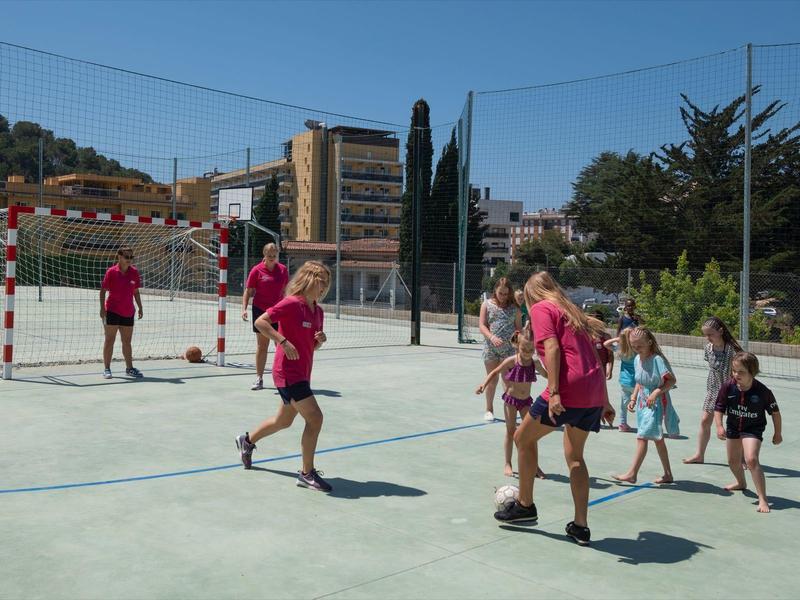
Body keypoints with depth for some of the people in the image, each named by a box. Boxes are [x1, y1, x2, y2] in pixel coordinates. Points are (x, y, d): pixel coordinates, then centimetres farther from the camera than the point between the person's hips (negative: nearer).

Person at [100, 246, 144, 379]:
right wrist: (102, 308, -12)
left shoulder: (134, 272, 4)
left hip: (128, 312, 4)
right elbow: (103, 290, -6)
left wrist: (140, 308, 11)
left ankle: (129, 368, 23)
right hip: (112, 311, -4)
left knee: (127, 341, 13)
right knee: (110, 340, -1)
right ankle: (106, 369, 5)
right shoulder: (111, 272, -8)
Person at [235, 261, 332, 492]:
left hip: (302, 374, 9)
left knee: (284, 421, 22)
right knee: (315, 417, -14)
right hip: (288, 373, -9)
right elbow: (260, 322, -18)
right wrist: (283, 341, -26)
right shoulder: (291, 304, -15)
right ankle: (307, 473, -3)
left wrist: (320, 340, -4)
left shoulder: (317, 310, 10)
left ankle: (247, 440, 46)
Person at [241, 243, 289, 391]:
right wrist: (244, 309, -12)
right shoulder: (257, 270, -3)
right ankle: (259, 379, 11)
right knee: (262, 346, 3)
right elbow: (248, 291, -1)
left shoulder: (283, 269, 5)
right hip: (261, 311, -2)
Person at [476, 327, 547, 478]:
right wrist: (484, 384, -16)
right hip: (511, 399, -2)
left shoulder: (535, 362, -7)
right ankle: (508, 464, 16)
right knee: (511, 431, 4)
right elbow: (495, 372, -5)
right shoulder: (511, 361, -16)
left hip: (526, 401, 2)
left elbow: (546, 375, 15)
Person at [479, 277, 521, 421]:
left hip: (509, 349, 0)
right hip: (490, 348, 0)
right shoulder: (487, 305, 3)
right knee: (492, 380, 9)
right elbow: (482, 326, -2)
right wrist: (492, 337, -20)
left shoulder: (514, 308, 5)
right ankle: (489, 410, 23)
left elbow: (518, 328, 8)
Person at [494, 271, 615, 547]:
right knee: (575, 457, 20)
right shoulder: (571, 311, 24)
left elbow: (552, 348, -14)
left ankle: (525, 505, 24)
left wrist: (554, 392, -20)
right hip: (594, 393, 8)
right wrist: (604, 401, 24)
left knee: (524, 438, 14)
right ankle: (580, 526, 19)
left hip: (568, 391, -8)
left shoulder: (541, 309, 3)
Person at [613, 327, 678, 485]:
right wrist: (633, 399, 8)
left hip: (656, 403, -8)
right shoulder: (637, 359, 5)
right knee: (657, 438, 14)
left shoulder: (657, 359, -17)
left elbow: (672, 380, -16)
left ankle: (632, 473, -6)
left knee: (642, 436, -11)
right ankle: (668, 474, 23)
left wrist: (657, 392, -24)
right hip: (642, 402, 8)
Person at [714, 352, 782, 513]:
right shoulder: (728, 386, -19)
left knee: (751, 459, -24)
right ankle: (741, 483, 53)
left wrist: (778, 433, 1)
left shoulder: (763, 391, -24)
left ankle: (763, 499, -17)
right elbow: (719, 408, -8)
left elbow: (775, 411, -7)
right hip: (733, 427, 5)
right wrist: (719, 426, -22)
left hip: (753, 429, -4)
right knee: (733, 461, 20)